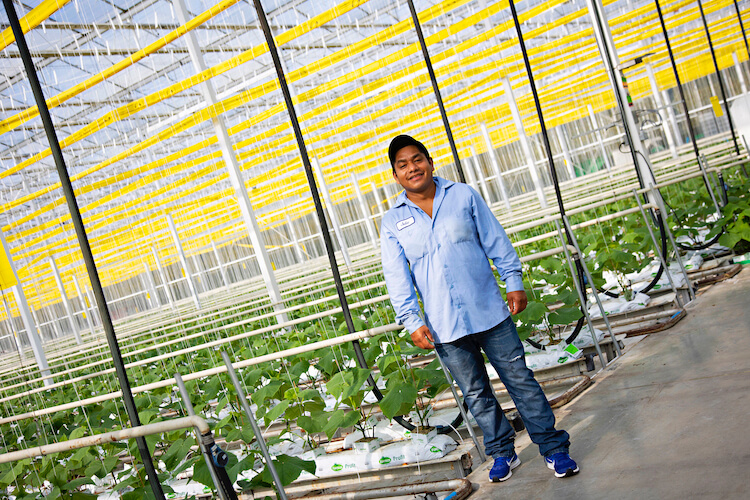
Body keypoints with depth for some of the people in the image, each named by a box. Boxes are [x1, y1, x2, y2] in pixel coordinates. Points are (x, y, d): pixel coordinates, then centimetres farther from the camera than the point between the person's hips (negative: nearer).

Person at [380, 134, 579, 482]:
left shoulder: (463, 196, 3)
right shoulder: (392, 223, 3)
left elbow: (496, 241, 6)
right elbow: (397, 278, 1)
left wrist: (513, 282, 0)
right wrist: (412, 321, -7)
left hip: (489, 312, -1)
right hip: (444, 326, 1)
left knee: (520, 380, 4)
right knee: (476, 394, 11)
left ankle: (553, 447, 16)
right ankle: (503, 453, 28)